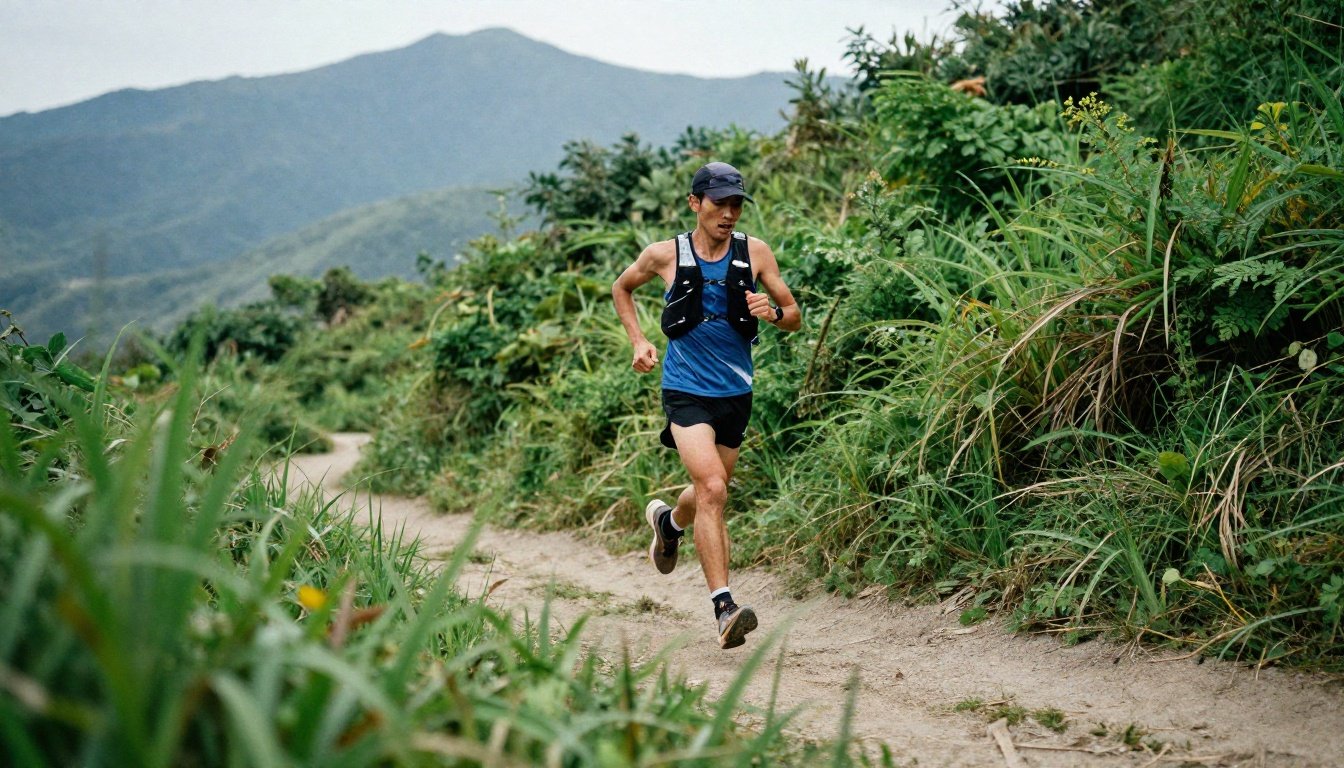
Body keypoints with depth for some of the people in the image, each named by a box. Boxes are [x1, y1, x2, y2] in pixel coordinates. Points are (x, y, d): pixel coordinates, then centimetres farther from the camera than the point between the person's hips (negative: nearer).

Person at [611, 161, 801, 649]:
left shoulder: (755, 253, -2)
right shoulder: (665, 255, -5)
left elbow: (795, 318, 4)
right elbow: (621, 288, 14)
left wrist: (772, 313, -19)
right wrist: (638, 341, 1)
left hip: (736, 393, 4)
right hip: (686, 391, -4)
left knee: (711, 493, 19)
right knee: (712, 489, -22)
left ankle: (668, 520, 54)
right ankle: (723, 606, -22)